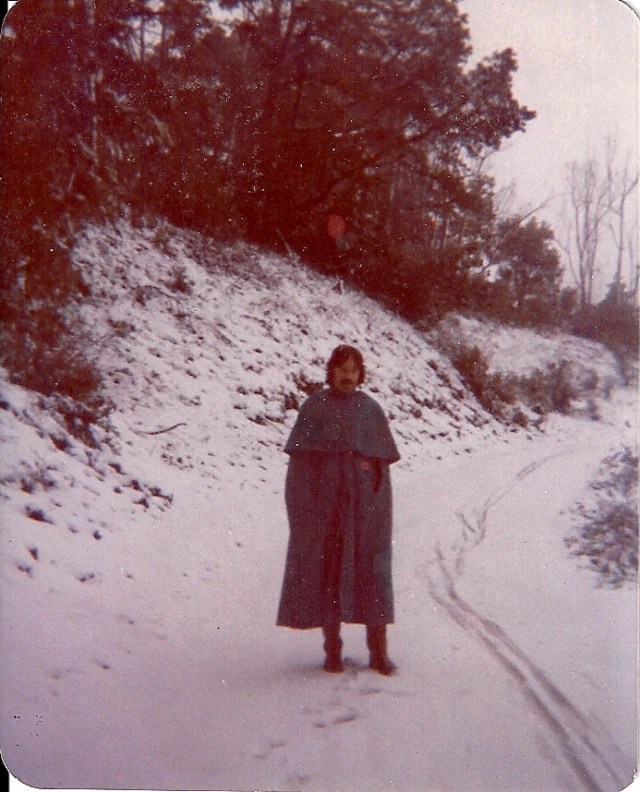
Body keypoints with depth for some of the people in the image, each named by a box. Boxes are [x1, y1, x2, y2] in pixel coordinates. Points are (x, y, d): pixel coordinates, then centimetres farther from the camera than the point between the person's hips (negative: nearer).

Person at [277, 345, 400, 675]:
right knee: (326, 570, 1)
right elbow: (300, 457, -1)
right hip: (323, 502, -1)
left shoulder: (371, 409, 7)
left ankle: (378, 651, 5)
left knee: (371, 571, -1)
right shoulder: (313, 406, 2)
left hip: (364, 502, 1)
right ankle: (332, 649, 11)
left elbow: (383, 459, 8)